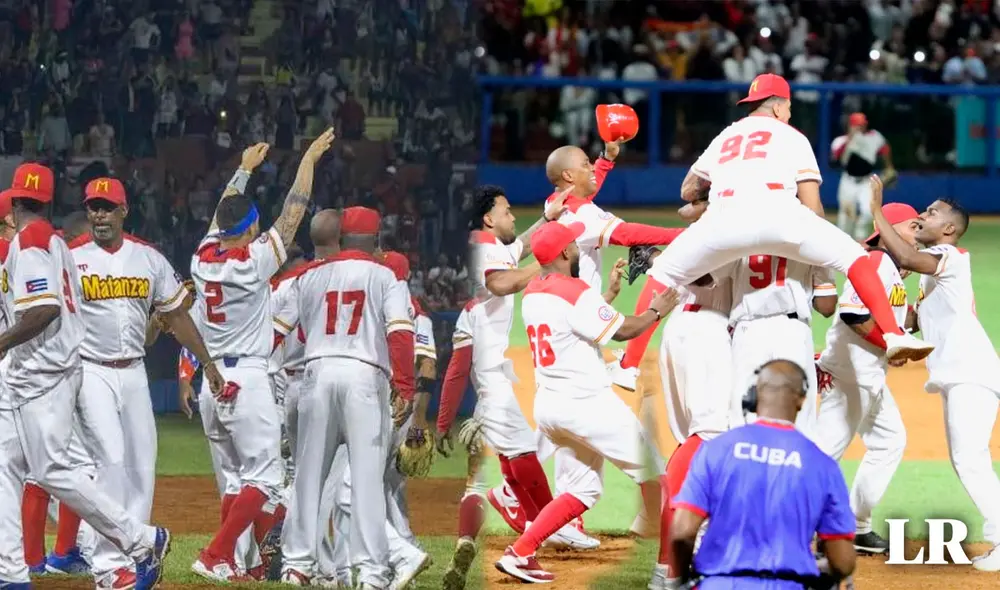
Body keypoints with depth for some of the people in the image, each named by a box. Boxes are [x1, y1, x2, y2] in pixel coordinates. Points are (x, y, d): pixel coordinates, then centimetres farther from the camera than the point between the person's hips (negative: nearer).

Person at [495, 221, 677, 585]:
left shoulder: (532, 294, 9)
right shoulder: (576, 293, -15)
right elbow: (622, 331, -12)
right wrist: (657, 311, 2)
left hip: (548, 405, 8)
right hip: (587, 402, -8)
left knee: (583, 489, 16)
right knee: (652, 473, 3)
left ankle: (520, 553, 6)